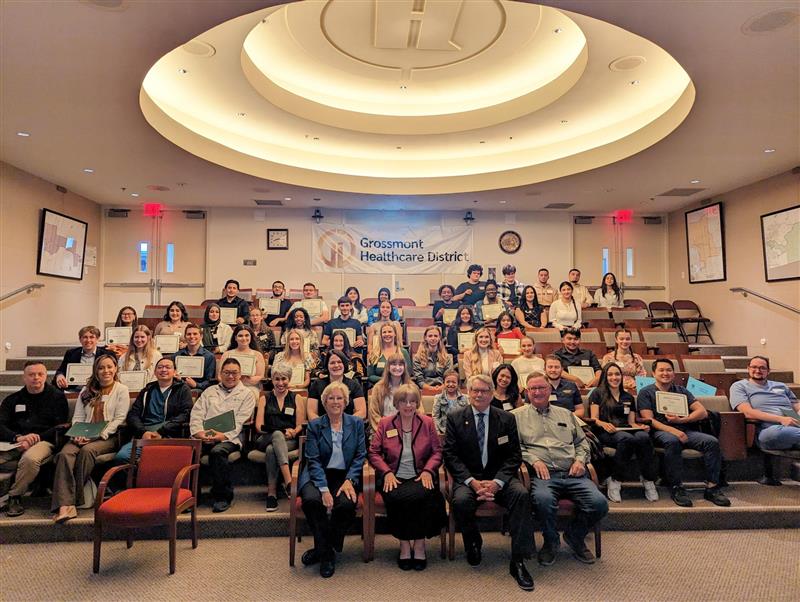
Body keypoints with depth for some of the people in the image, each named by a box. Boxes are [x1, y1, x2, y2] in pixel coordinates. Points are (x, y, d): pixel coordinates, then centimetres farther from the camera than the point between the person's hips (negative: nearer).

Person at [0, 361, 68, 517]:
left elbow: (62, 427, 3)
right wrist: (18, 438, -12)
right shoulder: (13, 399, 21)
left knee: (30, 459, -36)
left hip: (44, 441, -3)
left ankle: (15, 497, -13)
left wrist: (37, 437, -12)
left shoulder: (57, 396, 11)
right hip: (13, 442, 3)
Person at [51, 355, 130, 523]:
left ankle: (76, 498, -21)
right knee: (65, 454, -26)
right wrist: (77, 435, -6)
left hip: (108, 437, -4)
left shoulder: (121, 390, 5)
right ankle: (65, 505, -36)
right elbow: (77, 417, 14)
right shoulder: (86, 391, 21)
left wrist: (99, 435, -15)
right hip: (84, 437, 4)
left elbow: (119, 419, -4)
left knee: (87, 451, -33)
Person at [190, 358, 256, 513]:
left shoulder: (247, 394, 13)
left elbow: (240, 421, 0)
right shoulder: (210, 391, 25)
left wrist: (223, 435, -17)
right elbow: (196, 413, 14)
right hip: (204, 436, 3)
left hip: (229, 437, -3)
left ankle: (222, 496, -20)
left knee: (217, 451, -35)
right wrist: (198, 432, -7)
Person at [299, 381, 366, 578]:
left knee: (346, 504, -30)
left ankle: (322, 549, -3)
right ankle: (326, 553, -9)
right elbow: (313, 460, -3)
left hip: (345, 475, 1)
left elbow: (360, 456, 5)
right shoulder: (315, 425, 5)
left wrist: (349, 480, -12)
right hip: (318, 475, 0)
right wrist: (324, 488, -17)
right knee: (312, 500, -32)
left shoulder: (356, 424, 9)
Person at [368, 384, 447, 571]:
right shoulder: (385, 423, 8)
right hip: (394, 478, 0)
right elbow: (373, 452, 5)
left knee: (424, 496, -31)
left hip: (420, 477, 0)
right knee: (396, 499, -31)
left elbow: (437, 451, 8)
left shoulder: (427, 422, 10)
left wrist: (428, 471, -9)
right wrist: (387, 472, -10)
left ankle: (419, 543, -8)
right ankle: (404, 544, -7)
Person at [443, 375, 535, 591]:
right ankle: (473, 543, 1)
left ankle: (518, 561, -18)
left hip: (498, 477, 1)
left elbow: (514, 456, 1)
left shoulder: (507, 419, 5)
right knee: (460, 501, -32)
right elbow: (450, 455, -3)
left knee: (521, 494, -28)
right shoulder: (455, 418, 2)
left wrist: (497, 482, -15)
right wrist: (472, 481, -16)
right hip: (468, 477, -1)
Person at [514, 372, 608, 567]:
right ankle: (551, 542, -3)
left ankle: (574, 536, 11)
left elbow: (581, 441, 26)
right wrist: (533, 459, -11)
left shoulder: (565, 414, 26)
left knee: (599, 503, -21)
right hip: (542, 474, -4)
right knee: (543, 500, -37)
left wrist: (580, 459, 7)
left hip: (572, 473, 4)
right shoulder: (518, 416, 12)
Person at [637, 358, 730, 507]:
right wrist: (672, 430, -20)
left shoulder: (681, 391, 21)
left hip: (685, 430, 4)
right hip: (660, 432, -4)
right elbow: (649, 420, -4)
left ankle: (712, 487, -17)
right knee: (672, 441, -37)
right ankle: (677, 488, -30)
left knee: (712, 441, -22)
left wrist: (681, 420, -7)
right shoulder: (646, 392, 9)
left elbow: (703, 412, 10)